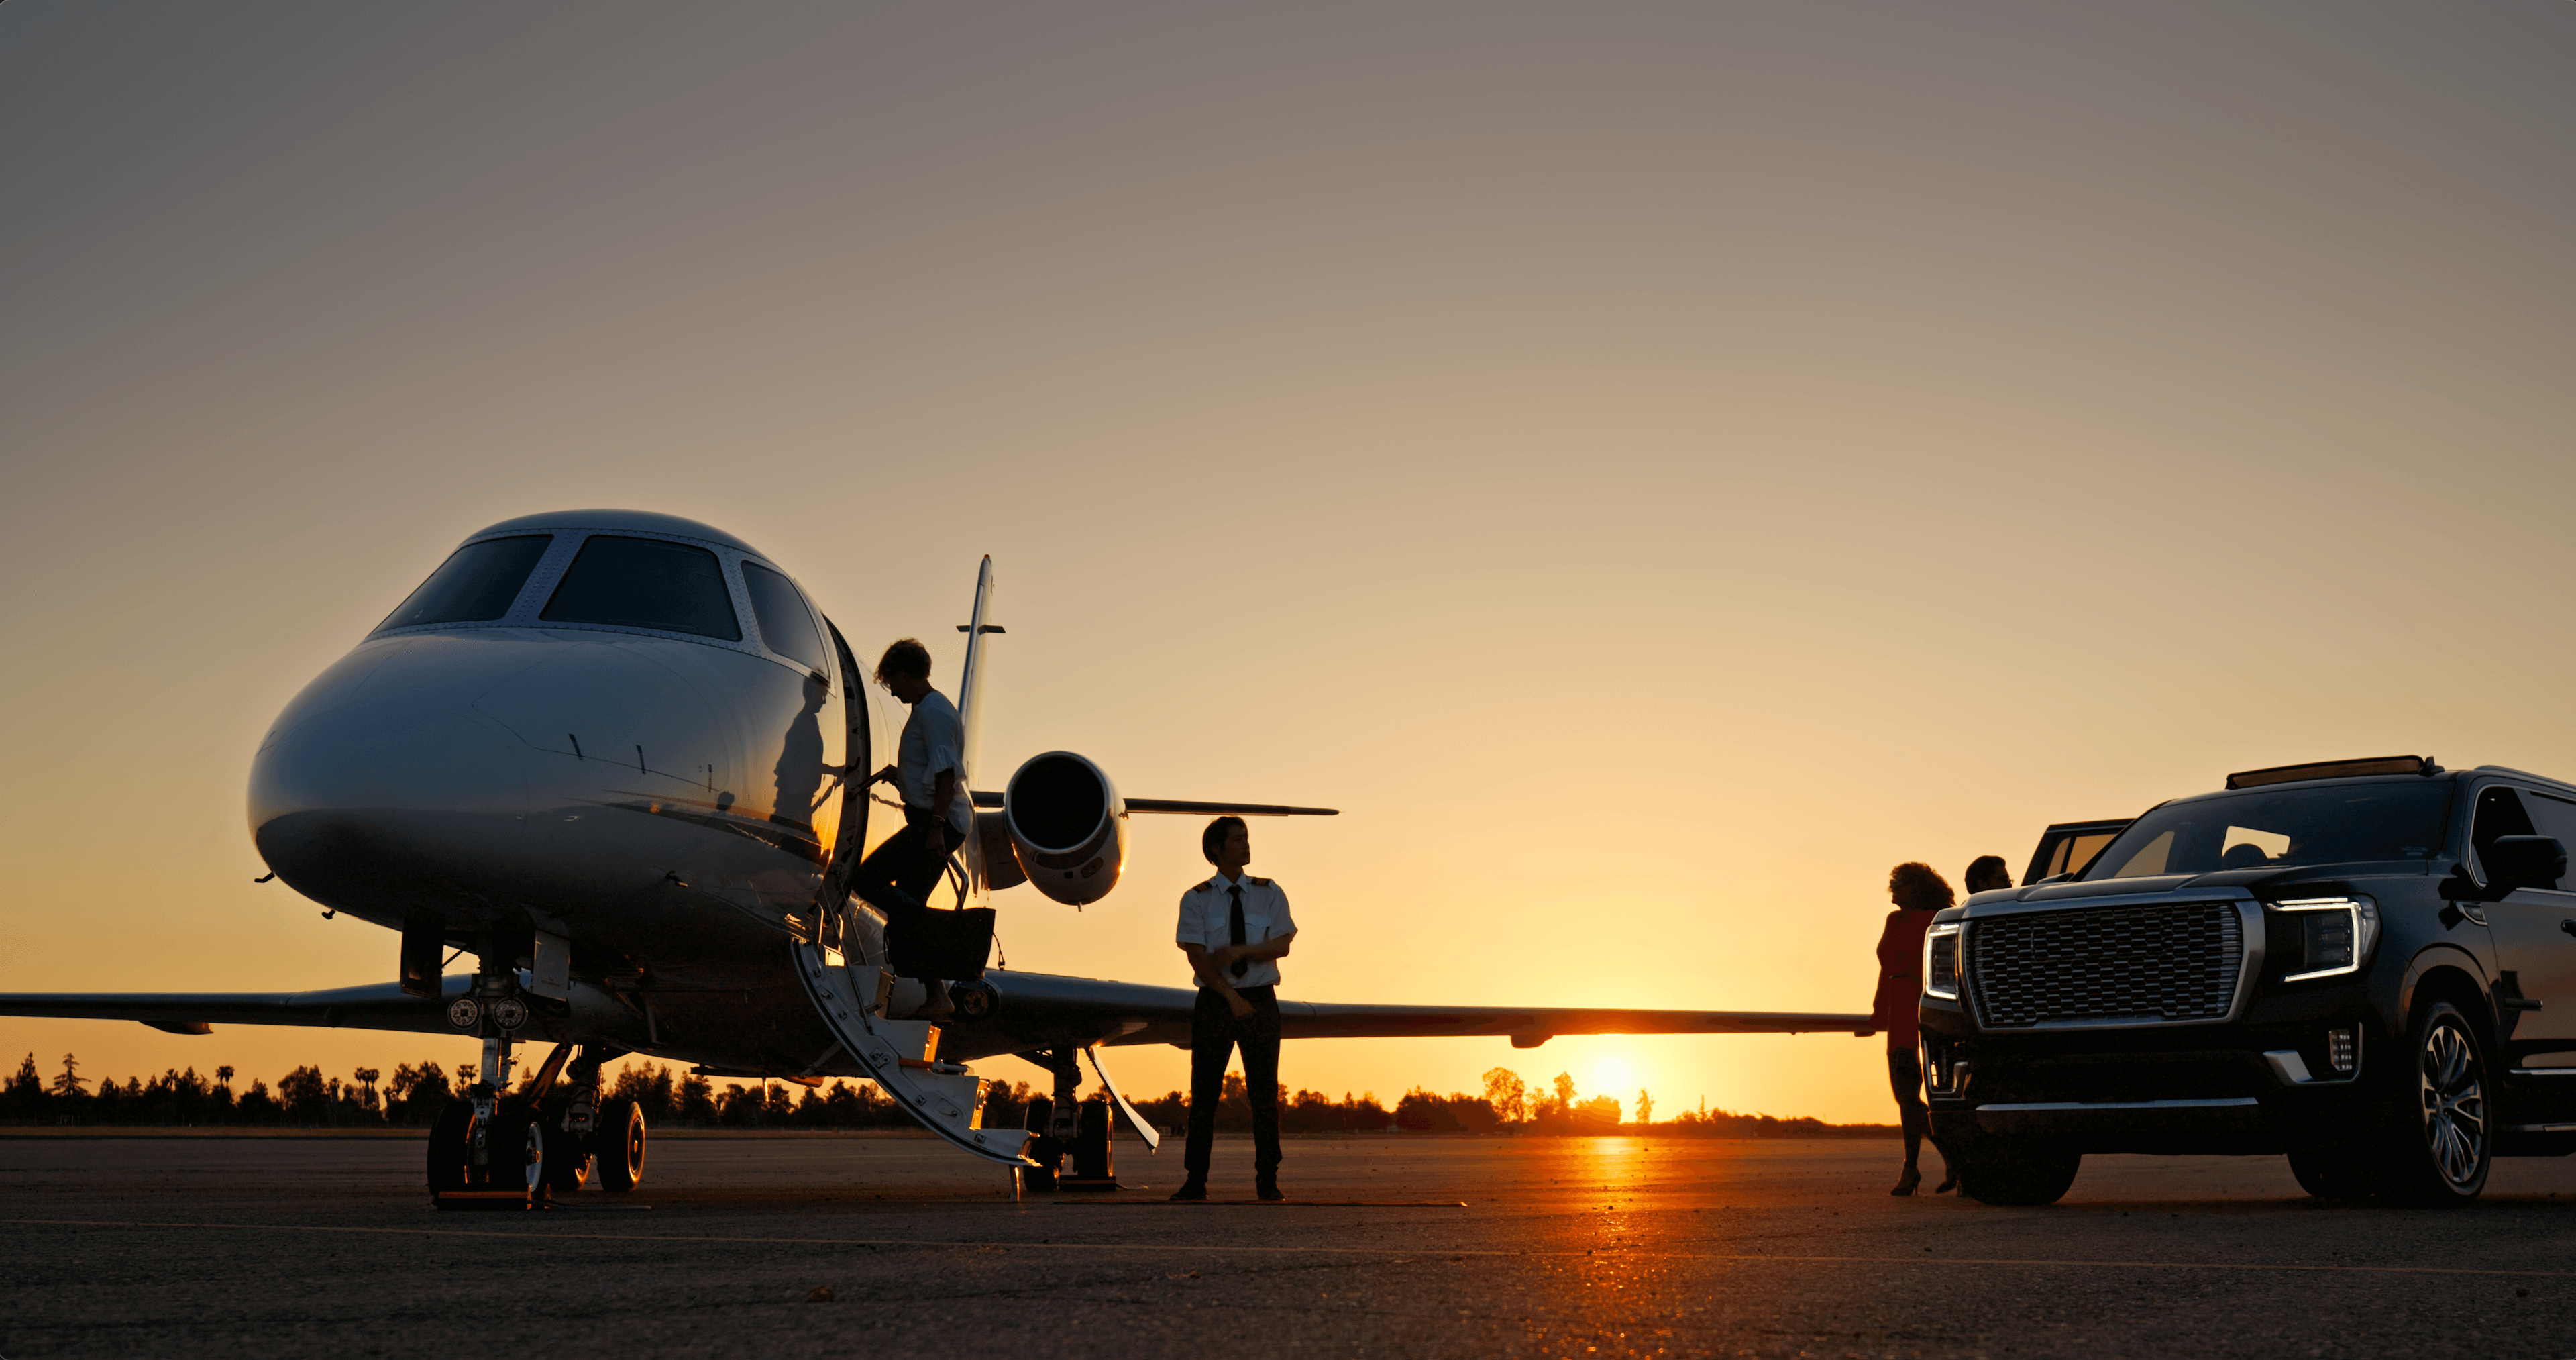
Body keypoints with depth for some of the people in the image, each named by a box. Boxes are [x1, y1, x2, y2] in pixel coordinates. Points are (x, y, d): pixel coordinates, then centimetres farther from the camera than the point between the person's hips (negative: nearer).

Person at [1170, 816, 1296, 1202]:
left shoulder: (1269, 894, 7)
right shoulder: (1196, 900, 1)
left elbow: (1282, 946, -3)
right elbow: (1197, 956, -7)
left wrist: (1240, 951, -18)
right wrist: (1232, 996, -16)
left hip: (1261, 1000, 1)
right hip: (1214, 1002, -1)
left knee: (1265, 1093, 1)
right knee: (1204, 1093, 0)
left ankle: (1267, 1181, 6)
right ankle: (1196, 1181, 4)